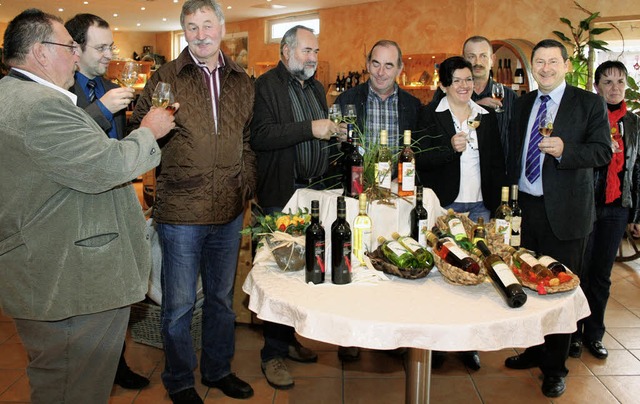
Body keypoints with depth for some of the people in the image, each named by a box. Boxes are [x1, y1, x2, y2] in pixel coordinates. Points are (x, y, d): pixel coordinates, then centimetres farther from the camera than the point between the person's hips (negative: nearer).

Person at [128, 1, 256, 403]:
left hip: (230, 211, 4)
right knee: (179, 303, 8)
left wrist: (247, 189, 5)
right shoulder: (165, 77, -3)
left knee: (222, 297, 19)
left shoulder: (242, 81, 8)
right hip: (181, 211, -4)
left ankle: (219, 370, 38)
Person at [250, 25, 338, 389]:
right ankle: (273, 353, 13)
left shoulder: (317, 87, 18)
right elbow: (260, 136, -19)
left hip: (317, 190, 7)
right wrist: (310, 129, -22)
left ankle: (289, 339, 26)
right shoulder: (266, 86, -6)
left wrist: (334, 133, 5)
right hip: (283, 193, -7)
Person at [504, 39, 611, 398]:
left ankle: (555, 367, 18)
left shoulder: (589, 103, -3)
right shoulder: (523, 104, 13)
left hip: (566, 210, -5)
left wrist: (565, 150, -25)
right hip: (529, 206, 5)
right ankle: (535, 350, 33)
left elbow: (604, 152, -9)